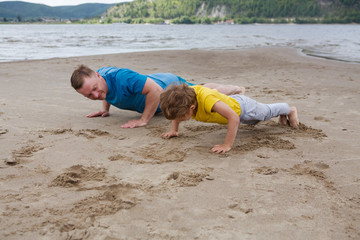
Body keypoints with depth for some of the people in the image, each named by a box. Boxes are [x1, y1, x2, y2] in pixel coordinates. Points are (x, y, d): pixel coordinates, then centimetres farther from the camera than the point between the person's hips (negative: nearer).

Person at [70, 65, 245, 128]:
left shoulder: (121, 78, -44)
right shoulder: (100, 74, -17)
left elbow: (156, 90, -47)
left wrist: (143, 120, -42)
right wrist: (105, 109, -1)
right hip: (156, 80, 8)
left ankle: (236, 89, 44)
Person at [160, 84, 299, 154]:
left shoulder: (207, 99, -50)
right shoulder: (185, 95, -29)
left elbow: (234, 117, -51)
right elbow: (175, 110, -4)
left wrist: (227, 145, -52)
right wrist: (174, 130, -11)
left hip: (241, 107, -7)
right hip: (230, 101, 8)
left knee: (267, 112, 23)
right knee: (254, 121, 36)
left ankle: (289, 110, 54)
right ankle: (281, 114, 63)